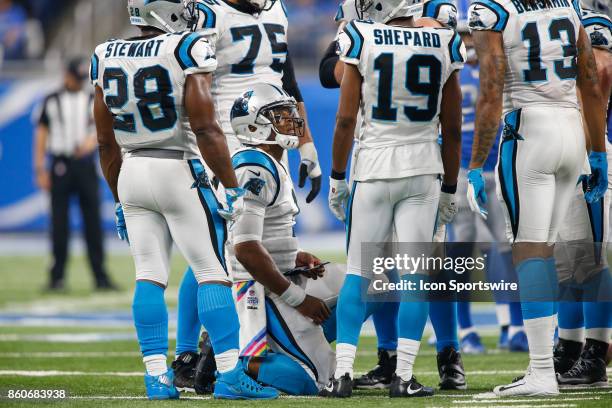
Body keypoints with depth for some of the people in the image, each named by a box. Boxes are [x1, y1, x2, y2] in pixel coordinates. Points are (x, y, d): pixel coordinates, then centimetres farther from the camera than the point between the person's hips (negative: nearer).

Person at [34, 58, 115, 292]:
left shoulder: (93, 100, 11)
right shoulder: (52, 101, 7)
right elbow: (42, 134, 5)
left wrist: (92, 139, -24)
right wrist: (40, 170, -2)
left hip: (86, 164, 1)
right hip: (60, 165, -1)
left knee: (93, 221, -2)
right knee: (59, 222, -2)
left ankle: (100, 277, 0)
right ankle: (57, 276, 3)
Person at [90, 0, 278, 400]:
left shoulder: (107, 58, 5)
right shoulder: (185, 52, -12)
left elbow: (107, 143, 11)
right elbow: (206, 130, -15)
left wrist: (120, 199, 20)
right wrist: (233, 188, -8)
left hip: (132, 173, 5)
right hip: (179, 172, -5)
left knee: (149, 276, 8)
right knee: (213, 272, 0)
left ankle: (157, 376, 5)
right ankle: (229, 374, -4)